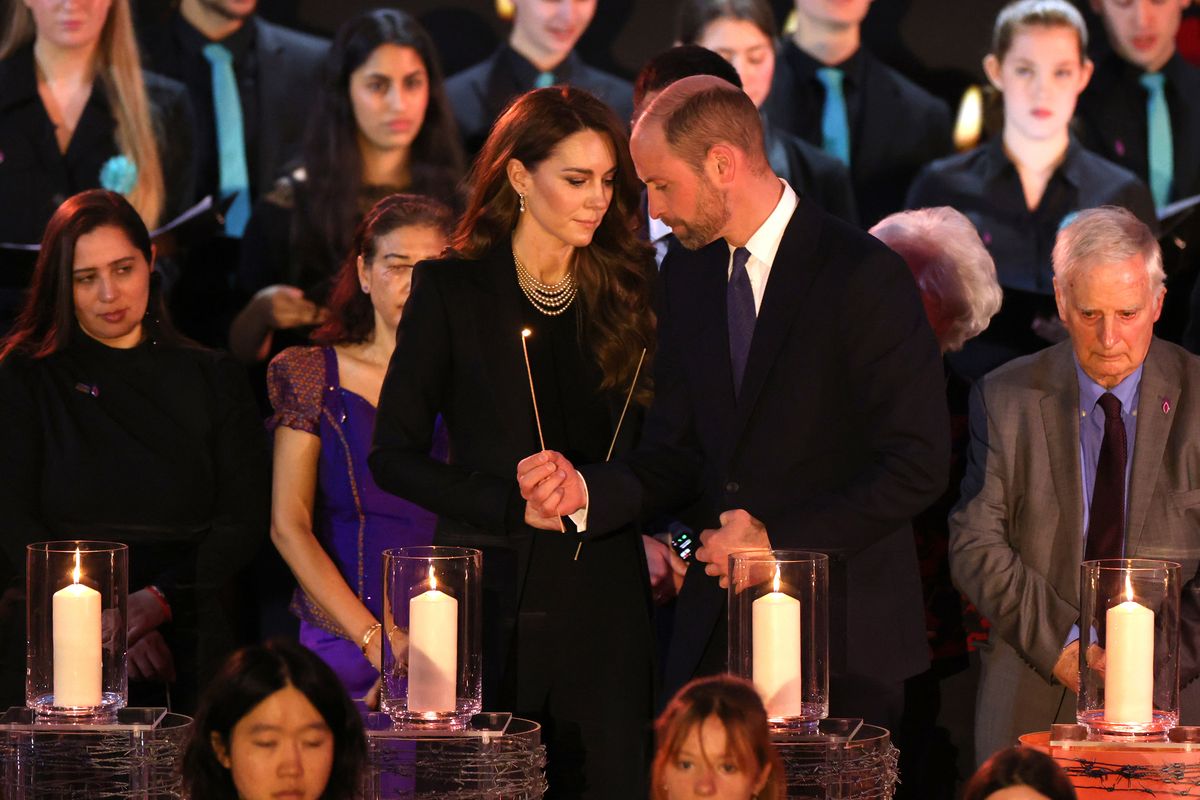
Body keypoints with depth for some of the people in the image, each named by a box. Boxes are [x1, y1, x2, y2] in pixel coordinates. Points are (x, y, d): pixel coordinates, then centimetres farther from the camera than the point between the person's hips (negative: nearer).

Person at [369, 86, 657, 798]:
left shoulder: (627, 291, 10)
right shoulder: (452, 291, 0)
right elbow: (395, 458, -3)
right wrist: (516, 505, -12)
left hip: (605, 598, 3)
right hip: (494, 598, -3)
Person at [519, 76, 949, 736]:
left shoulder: (865, 277, -11)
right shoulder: (687, 275, 12)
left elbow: (916, 466, -13)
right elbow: (676, 455, 13)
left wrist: (779, 537, -15)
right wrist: (587, 491, -6)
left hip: (841, 633, -6)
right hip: (713, 633, 6)